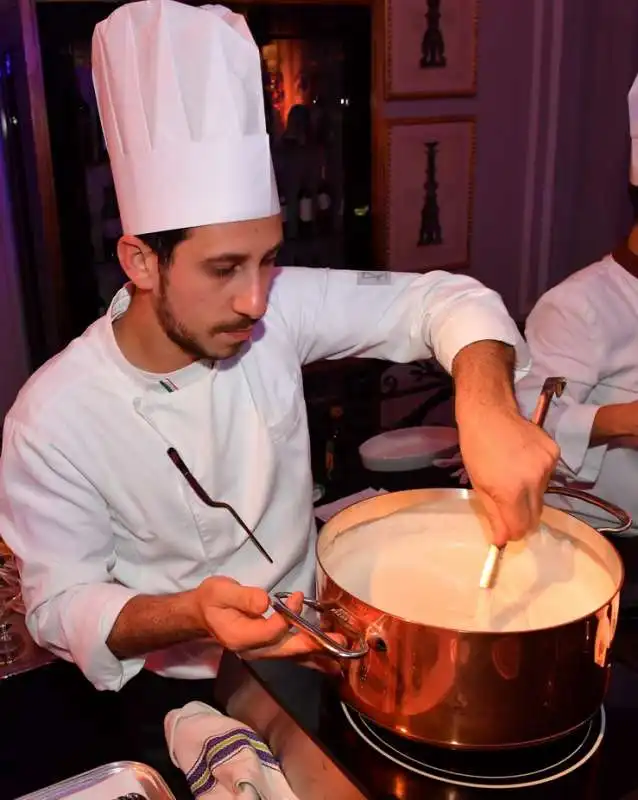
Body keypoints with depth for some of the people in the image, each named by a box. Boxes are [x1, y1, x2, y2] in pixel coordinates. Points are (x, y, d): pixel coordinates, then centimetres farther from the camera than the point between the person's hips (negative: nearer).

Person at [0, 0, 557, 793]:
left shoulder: (275, 310, -15)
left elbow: (441, 299, -15)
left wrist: (487, 406, -36)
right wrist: (191, 613, -34)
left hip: (311, 634, 3)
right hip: (184, 689, -2)